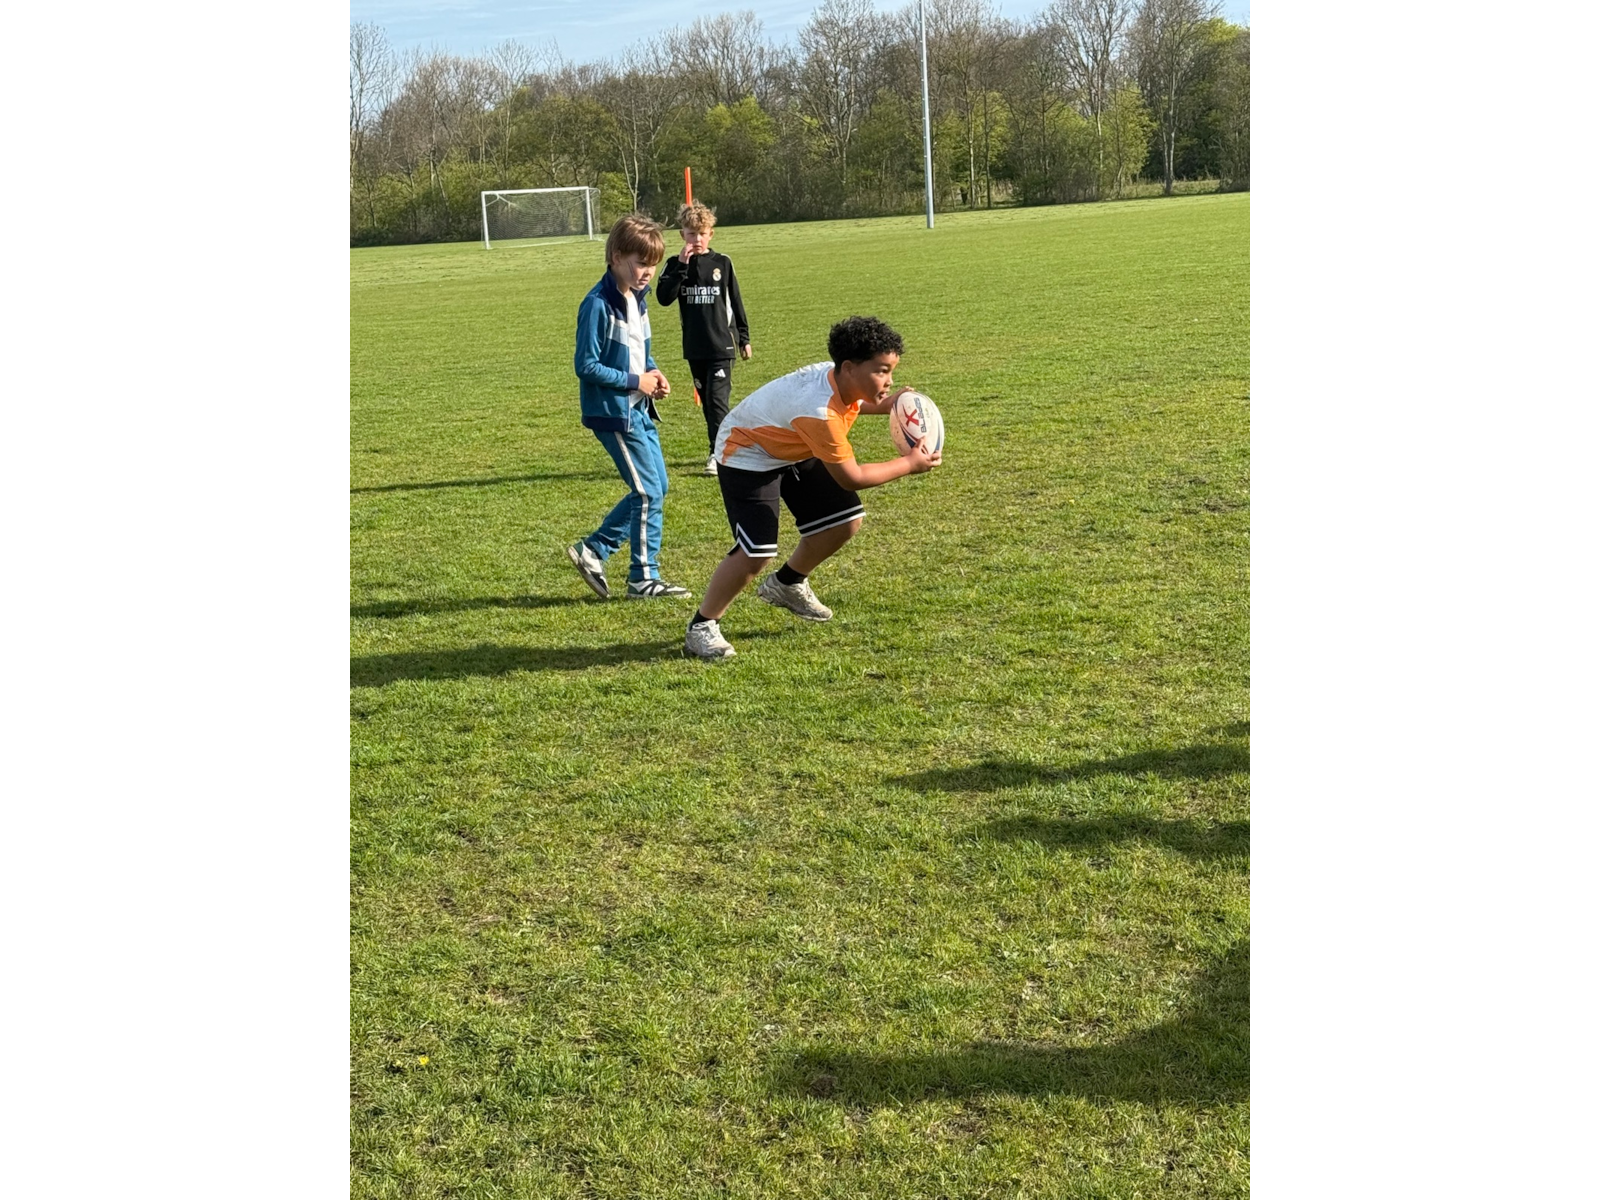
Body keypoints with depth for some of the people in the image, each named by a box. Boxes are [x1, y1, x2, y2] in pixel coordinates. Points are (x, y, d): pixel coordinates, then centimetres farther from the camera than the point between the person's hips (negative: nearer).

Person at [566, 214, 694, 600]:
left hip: (639, 409, 9)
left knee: (655, 489, 11)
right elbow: (586, 365, -19)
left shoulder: (638, 298, 9)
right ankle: (644, 579, 6)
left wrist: (654, 373, 1)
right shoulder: (598, 305, -18)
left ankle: (592, 551, 17)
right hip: (613, 411, -9)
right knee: (649, 492, -5)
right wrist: (634, 381, -17)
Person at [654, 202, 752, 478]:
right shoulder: (676, 265, 3)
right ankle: (721, 447, 22)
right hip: (694, 349, 3)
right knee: (706, 401, 11)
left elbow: (735, 302, 7)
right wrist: (681, 267, -19)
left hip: (722, 345, -3)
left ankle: (718, 452, -8)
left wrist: (744, 338, 8)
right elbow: (664, 297, -12)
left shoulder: (722, 263, 0)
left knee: (717, 398, -11)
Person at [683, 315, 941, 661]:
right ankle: (701, 627, 0)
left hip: (793, 449, 9)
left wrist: (884, 404, -7)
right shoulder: (818, 412, -40)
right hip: (748, 454, -9)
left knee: (845, 521, 5)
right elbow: (850, 478, -28)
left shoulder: (842, 379, -16)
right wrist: (909, 464, -18)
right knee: (756, 552, -21)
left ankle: (787, 584, 30)